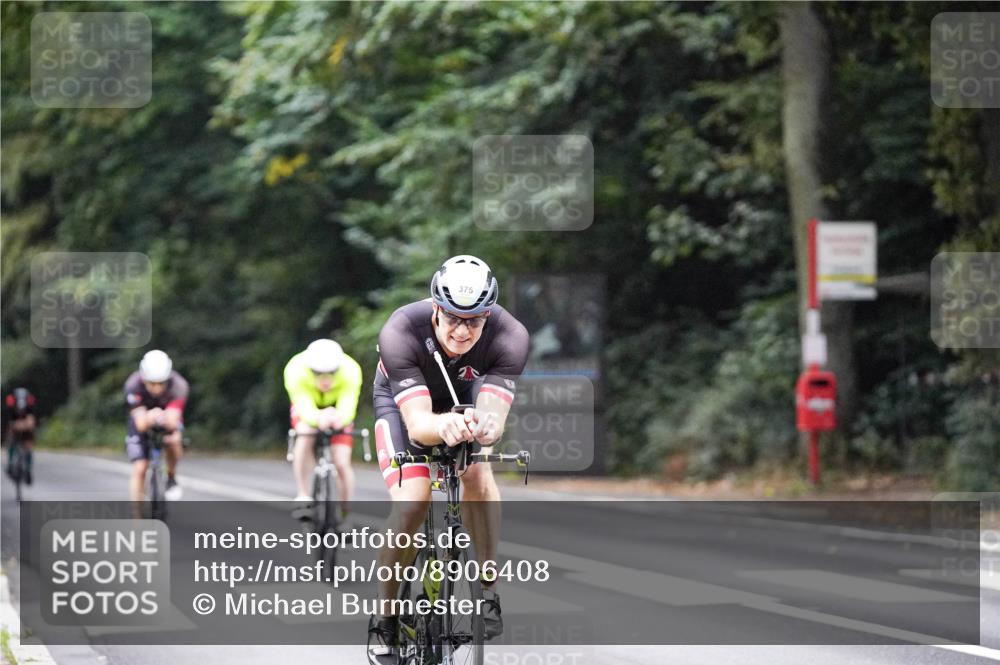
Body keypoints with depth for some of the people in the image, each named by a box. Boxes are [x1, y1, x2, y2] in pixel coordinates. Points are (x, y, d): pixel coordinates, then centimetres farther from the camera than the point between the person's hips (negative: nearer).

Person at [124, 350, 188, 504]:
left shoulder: (178, 385, -34)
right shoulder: (133, 385, -34)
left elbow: (173, 422, -42)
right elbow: (141, 424, -39)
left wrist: (165, 419, -65)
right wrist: (150, 418, -61)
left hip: (169, 419, 0)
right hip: (143, 422, 0)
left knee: (173, 441, -31)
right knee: (139, 469, -12)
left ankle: (171, 478, -2)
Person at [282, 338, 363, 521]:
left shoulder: (350, 371, -37)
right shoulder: (295, 371, -38)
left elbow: (348, 409, -43)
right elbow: (306, 411, -43)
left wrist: (340, 417, -67)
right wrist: (318, 418, -66)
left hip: (338, 408, 1)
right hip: (308, 406, -1)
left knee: (342, 464, -13)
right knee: (305, 438, -33)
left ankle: (345, 517, 7)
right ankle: (304, 498, -26)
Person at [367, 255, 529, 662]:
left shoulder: (510, 337, -33)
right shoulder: (400, 333, -38)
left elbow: (494, 417, -39)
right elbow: (417, 423, -43)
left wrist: (487, 426, -63)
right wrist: (443, 426, -66)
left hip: (465, 399, 2)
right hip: (404, 402, -2)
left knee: (478, 473, -27)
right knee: (411, 502, -22)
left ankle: (487, 586, -10)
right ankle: (383, 616, -5)